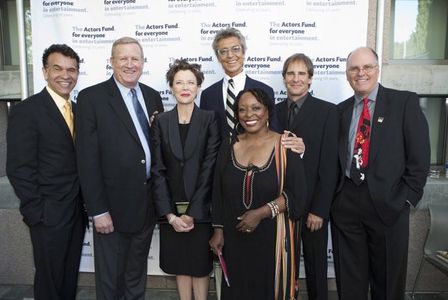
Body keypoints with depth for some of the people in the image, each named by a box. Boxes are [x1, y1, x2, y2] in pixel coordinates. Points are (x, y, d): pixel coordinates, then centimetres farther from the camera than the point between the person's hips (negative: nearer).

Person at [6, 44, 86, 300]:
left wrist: (86, 202, 4)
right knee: (50, 279, 12)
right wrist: (37, 212, -15)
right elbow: (19, 170, -15)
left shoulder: (77, 109, 8)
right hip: (49, 213, -6)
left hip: (77, 211, 6)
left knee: (70, 276, 20)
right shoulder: (26, 111, -13)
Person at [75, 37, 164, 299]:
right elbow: (88, 159, -13)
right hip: (113, 205, -4)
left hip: (148, 203, 5)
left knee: (137, 276, 22)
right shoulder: (91, 98, -10)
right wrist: (98, 210, -14)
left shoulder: (153, 96, 6)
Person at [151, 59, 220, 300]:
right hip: (171, 209, 2)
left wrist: (192, 213, -11)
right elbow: (158, 170, -1)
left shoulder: (209, 120, -4)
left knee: (200, 265, 11)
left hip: (200, 209, -2)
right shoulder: (161, 121, 3)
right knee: (180, 265, 14)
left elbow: (209, 168, -8)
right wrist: (170, 214, -9)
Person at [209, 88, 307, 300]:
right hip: (234, 238, 3)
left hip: (272, 237, -3)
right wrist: (218, 230, 5)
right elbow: (218, 193, 7)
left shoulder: (286, 147, -8)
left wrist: (261, 213, -17)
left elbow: (297, 195, -11)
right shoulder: (228, 147, 2)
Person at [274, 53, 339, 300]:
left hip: (313, 205, -2)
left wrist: (319, 209, -11)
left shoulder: (327, 111, -3)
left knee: (316, 266, 12)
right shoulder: (274, 111, 7)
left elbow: (329, 164, -8)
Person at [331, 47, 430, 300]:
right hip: (346, 202, 3)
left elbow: (419, 156, -3)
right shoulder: (341, 110, 11)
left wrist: (408, 198, -9)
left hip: (388, 202, -2)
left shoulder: (405, 102, 1)